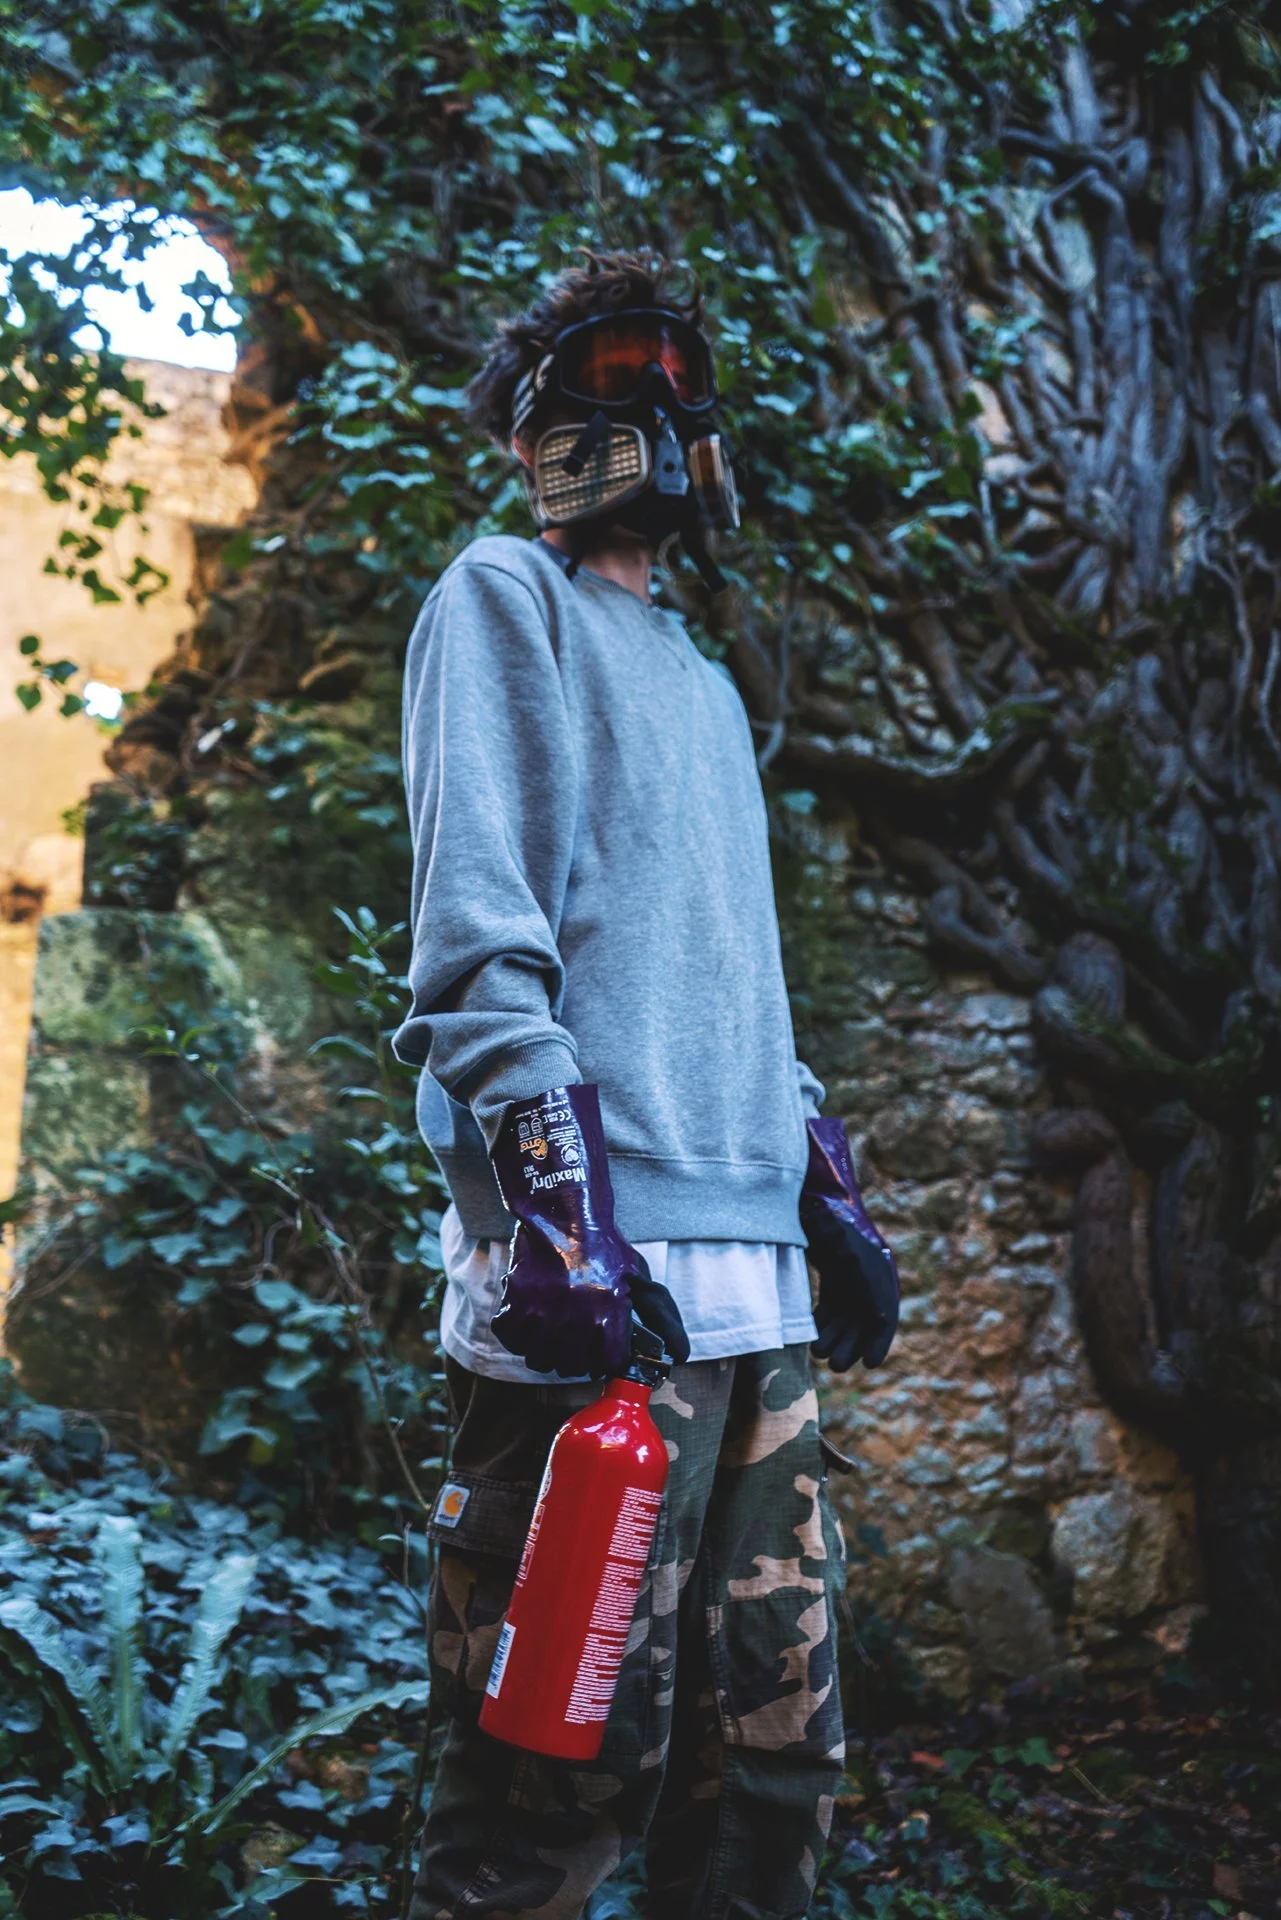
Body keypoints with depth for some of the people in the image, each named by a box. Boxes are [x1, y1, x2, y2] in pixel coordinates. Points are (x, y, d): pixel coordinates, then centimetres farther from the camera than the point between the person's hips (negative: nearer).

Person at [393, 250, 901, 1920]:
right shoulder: (505, 603, 4)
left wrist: (832, 1193, 21)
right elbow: (475, 932, -9)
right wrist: (555, 1201, -20)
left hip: (757, 1283, 8)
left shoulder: (705, 684, 27)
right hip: (600, 1271, -8)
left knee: (769, 1762, 11)